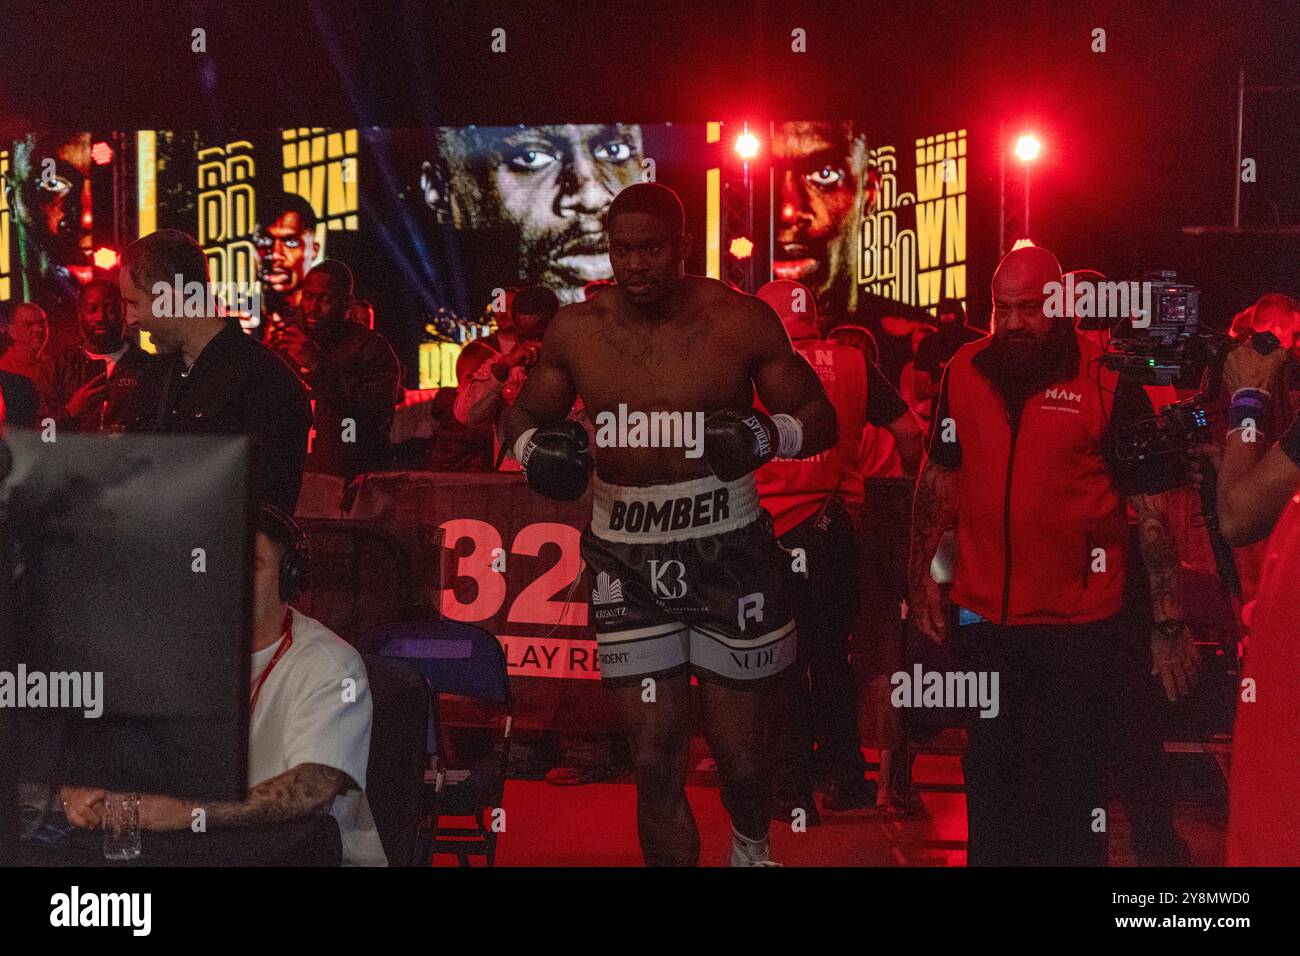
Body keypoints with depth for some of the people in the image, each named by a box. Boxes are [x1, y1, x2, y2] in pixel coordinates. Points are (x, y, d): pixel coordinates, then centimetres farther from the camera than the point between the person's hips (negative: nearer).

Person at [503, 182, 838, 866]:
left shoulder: (740, 320, -5)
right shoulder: (577, 329, 1)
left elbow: (820, 418, 1)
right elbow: (524, 415, 14)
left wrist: (765, 436, -21)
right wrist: (535, 447, -10)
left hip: (728, 552, -1)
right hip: (628, 560, 1)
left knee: (738, 748, 10)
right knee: (654, 762, -3)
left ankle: (752, 849, 44)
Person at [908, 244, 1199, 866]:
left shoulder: (1109, 384, -12)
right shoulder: (964, 373, 0)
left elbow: (1152, 509, -10)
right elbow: (939, 477, 11)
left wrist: (1169, 622, -11)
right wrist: (920, 575, 8)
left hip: (1078, 621, -3)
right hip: (984, 614, 4)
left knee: (1073, 774, 9)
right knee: (990, 768, 18)